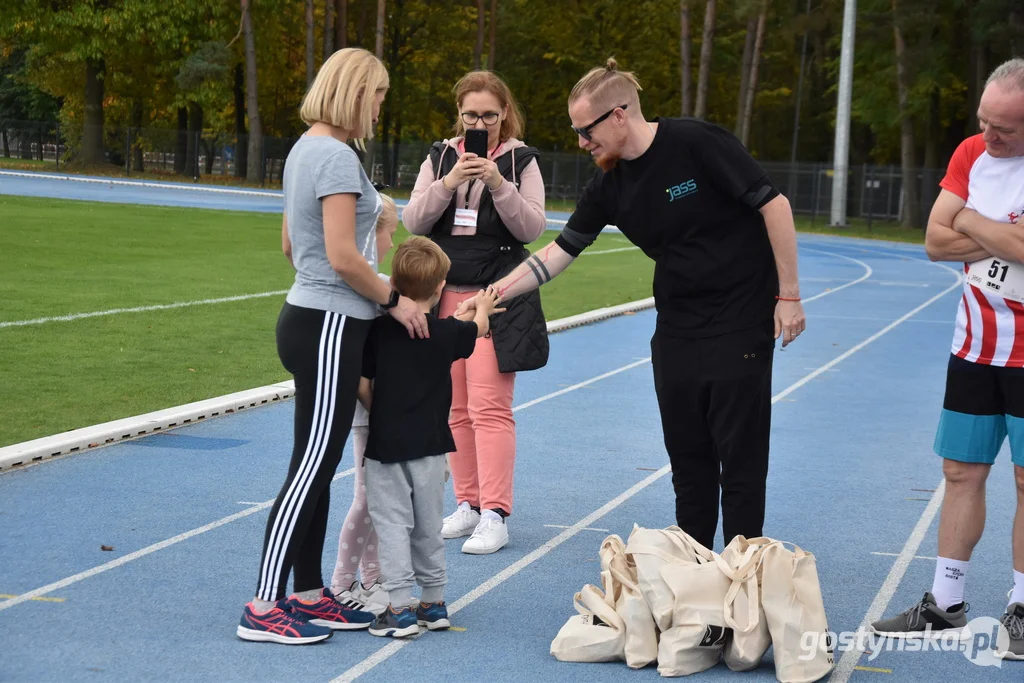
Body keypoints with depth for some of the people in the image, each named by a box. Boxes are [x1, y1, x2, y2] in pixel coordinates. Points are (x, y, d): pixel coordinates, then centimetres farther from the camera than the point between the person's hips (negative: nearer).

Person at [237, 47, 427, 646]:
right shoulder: (338, 157, -16)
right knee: (312, 468, -7)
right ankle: (264, 609, -3)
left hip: (312, 319, 10)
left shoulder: (306, 149, 15)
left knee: (318, 468, 14)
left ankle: (309, 595, 22)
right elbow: (343, 258, -21)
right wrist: (394, 299, -8)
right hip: (329, 327, -10)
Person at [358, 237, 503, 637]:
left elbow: (362, 386, -5)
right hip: (429, 445, 2)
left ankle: (400, 608, -8)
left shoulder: (378, 331, -7)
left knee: (392, 522, -1)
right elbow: (476, 330, 18)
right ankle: (433, 603, 22)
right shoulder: (447, 333, -3)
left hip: (385, 443, -2)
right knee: (428, 525, 14)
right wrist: (481, 308, 40)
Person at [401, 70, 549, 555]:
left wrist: (500, 186, -20)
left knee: (489, 406, -10)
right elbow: (413, 222, 0)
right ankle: (468, 504, 17)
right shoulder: (440, 157, 8)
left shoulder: (521, 160, 1)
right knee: (456, 407, 7)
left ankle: (495, 515, -9)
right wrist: (447, 184, -16)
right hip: (444, 295, 4)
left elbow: (532, 229, -7)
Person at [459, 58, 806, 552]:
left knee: (740, 453, -3)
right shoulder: (609, 187, 1)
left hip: (742, 322, -6)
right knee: (687, 453, 9)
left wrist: (788, 295, -14)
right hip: (676, 327, 6)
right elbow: (560, 251, 8)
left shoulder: (697, 143, -18)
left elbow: (773, 205, -14)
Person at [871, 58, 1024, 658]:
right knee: (962, 472, 9)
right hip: (976, 346, 5)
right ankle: (946, 604, 17)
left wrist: (972, 222, -12)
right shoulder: (972, 153, 2)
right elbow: (936, 242, -2)